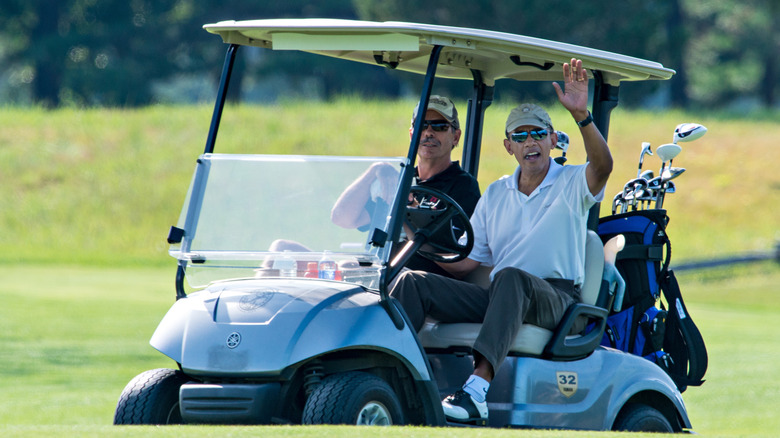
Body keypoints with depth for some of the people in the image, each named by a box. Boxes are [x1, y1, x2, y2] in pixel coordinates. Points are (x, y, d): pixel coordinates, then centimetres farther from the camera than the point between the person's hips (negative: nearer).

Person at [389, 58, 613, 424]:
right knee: (413, 282, -14)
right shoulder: (495, 194, 21)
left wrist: (581, 115, -34)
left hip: (555, 298, -5)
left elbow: (602, 165, -18)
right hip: (497, 298, 5)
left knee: (510, 278, -40)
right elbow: (466, 262, 18)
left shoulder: (572, 184, 6)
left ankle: (479, 385, -53)